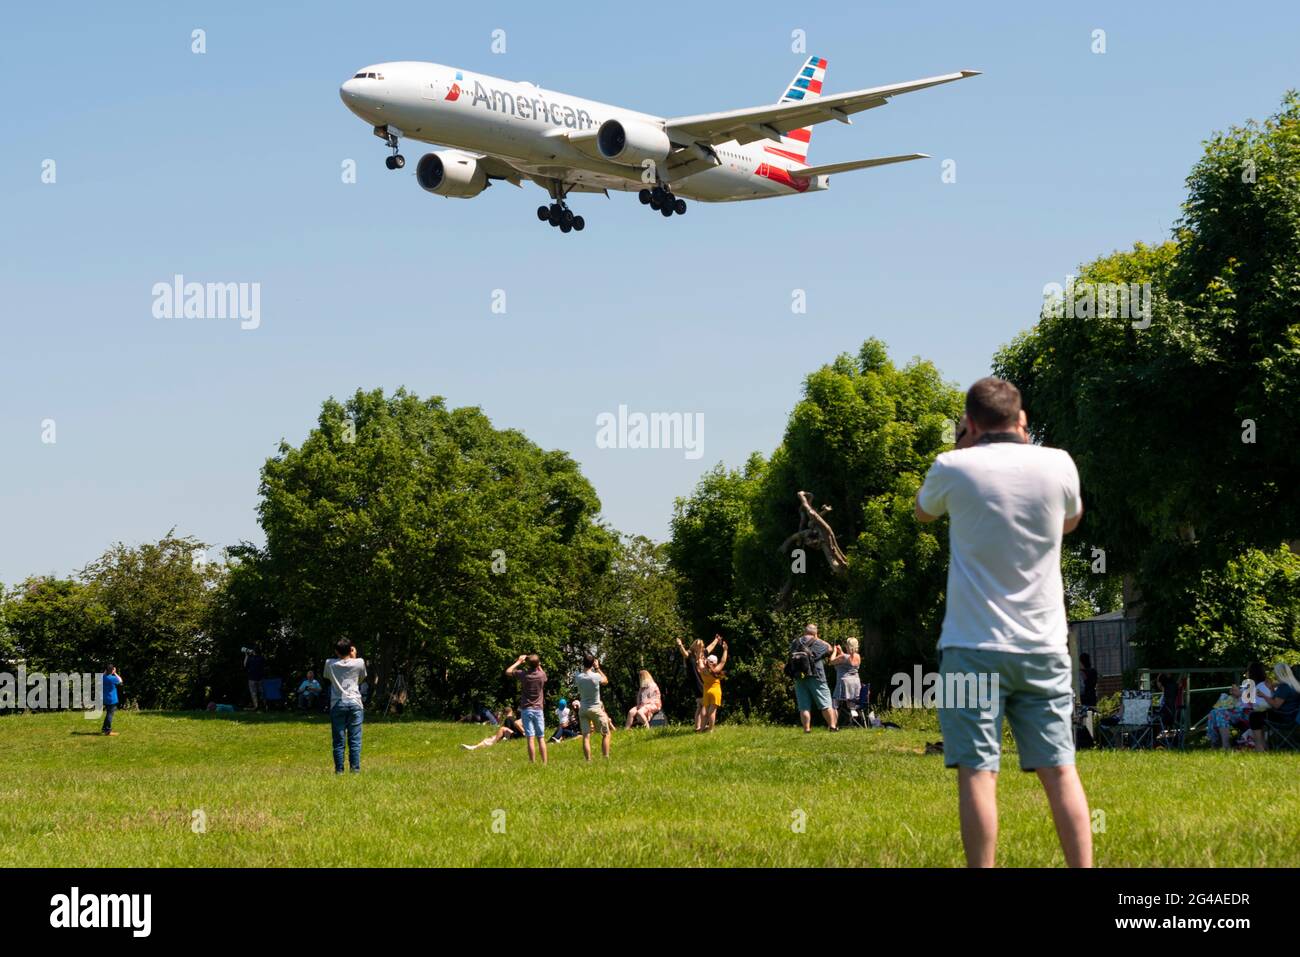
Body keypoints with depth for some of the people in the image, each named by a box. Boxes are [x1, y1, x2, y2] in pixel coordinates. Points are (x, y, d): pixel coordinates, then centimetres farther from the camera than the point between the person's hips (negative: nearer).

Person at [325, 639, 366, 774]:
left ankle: (339, 769, -1)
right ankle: (355, 768, -3)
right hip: (355, 703, 0)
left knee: (338, 740, 2)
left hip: (337, 704, 0)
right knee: (355, 739, 1)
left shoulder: (330, 664, 2)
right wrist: (354, 656, 20)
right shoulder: (359, 663, 1)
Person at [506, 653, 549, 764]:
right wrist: (537, 664, 20)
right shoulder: (541, 675, -4)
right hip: (538, 709, 2)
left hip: (526, 709, -2)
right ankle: (544, 762, 4)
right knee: (541, 738, 6)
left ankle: (532, 763, -8)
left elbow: (508, 671, 8)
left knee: (530, 738, -5)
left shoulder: (523, 674, -9)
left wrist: (519, 662, 15)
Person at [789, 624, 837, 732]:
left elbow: (791, 657, 16)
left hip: (799, 678, 3)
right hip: (816, 677, -3)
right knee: (825, 704, 4)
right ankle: (832, 725, 2)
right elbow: (829, 648, 16)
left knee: (804, 706, 4)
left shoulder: (794, 643, 6)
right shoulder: (818, 644, -3)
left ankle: (807, 728, 1)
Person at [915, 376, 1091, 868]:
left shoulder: (955, 468, -7)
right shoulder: (1058, 464, -1)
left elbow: (922, 512, 17)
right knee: (1060, 770, 5)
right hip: (1043, 647, 3)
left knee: (977, 773, -3)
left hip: (973, 647, -3)